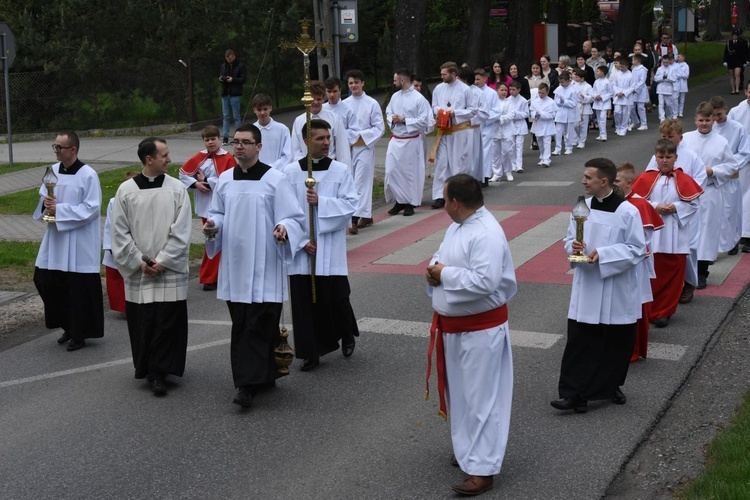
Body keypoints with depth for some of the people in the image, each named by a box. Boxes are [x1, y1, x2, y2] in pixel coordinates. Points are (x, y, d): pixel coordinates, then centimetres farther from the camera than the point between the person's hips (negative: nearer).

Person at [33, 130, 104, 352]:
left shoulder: (88, 175, -14)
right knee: (44, 280, 8)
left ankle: (79, 334, 17)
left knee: (79, 289, 1)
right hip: (54, 238, 7)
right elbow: (43, 196, 16)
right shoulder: (53, 171, 5)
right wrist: (46, 203, -8)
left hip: (79, 243, -7)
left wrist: (59, 209, -20)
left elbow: (91, 209, -16)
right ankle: (68, 325, 26)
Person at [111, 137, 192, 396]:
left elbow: (181, 232, -3)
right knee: (141, 322, 6)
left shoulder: (177, 189, -1)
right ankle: (145, 367, 22)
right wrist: (140, 262, -7)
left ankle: (157, 373, 6)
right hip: (137, 272, 1)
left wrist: (162, 262, -10)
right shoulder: (126, 190, 0)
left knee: (167, 322, -2)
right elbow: (119, 232, 1)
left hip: (170, 271, 0)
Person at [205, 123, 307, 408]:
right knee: (241, 325, 8)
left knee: (259, 325, -8)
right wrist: (213, 224, -2)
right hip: (234, 264, 5)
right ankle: (264, 376, 20)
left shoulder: (275, 179, -5)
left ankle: (249, 384, -8)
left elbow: (294, 217, -5)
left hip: (263, 266, -5)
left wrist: (284, 228, -26)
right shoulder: (225, 179, 10)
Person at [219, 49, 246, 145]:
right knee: (226, 116, 5)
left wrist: (233, 79, -18)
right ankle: (225, 138, 7)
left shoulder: (240, 65, -3)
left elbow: (244, 79, -5)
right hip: (225, 94, 5)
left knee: (236, 116, -1)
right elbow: (221, 76, 19)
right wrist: (221, 78, -4)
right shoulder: (224, 65, 13)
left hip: (235, 94, -5)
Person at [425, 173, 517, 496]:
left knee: (481, 397, -2)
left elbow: (485, 281, -32)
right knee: (459, 392, 21)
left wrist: (445, 273, -22)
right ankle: (469, 447, 38)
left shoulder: (486, 234, -24)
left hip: (481, 329, -10)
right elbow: (444, 256, 20)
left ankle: (482, 469, 4)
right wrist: (434, 269, -3)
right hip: (453, 325, 10)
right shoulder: (458, 225, 8)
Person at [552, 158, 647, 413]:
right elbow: (569, 239, 11)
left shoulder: (627, 212, -13)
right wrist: (573, 246, -13)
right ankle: (574, 393, -2)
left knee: (617, 342, 12)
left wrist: (603, 255, -21)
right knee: (579, 340, -3)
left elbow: (637, 249, -11)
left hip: (617, 290, -3)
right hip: (586, 288, 3)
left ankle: (611, 386, 32)